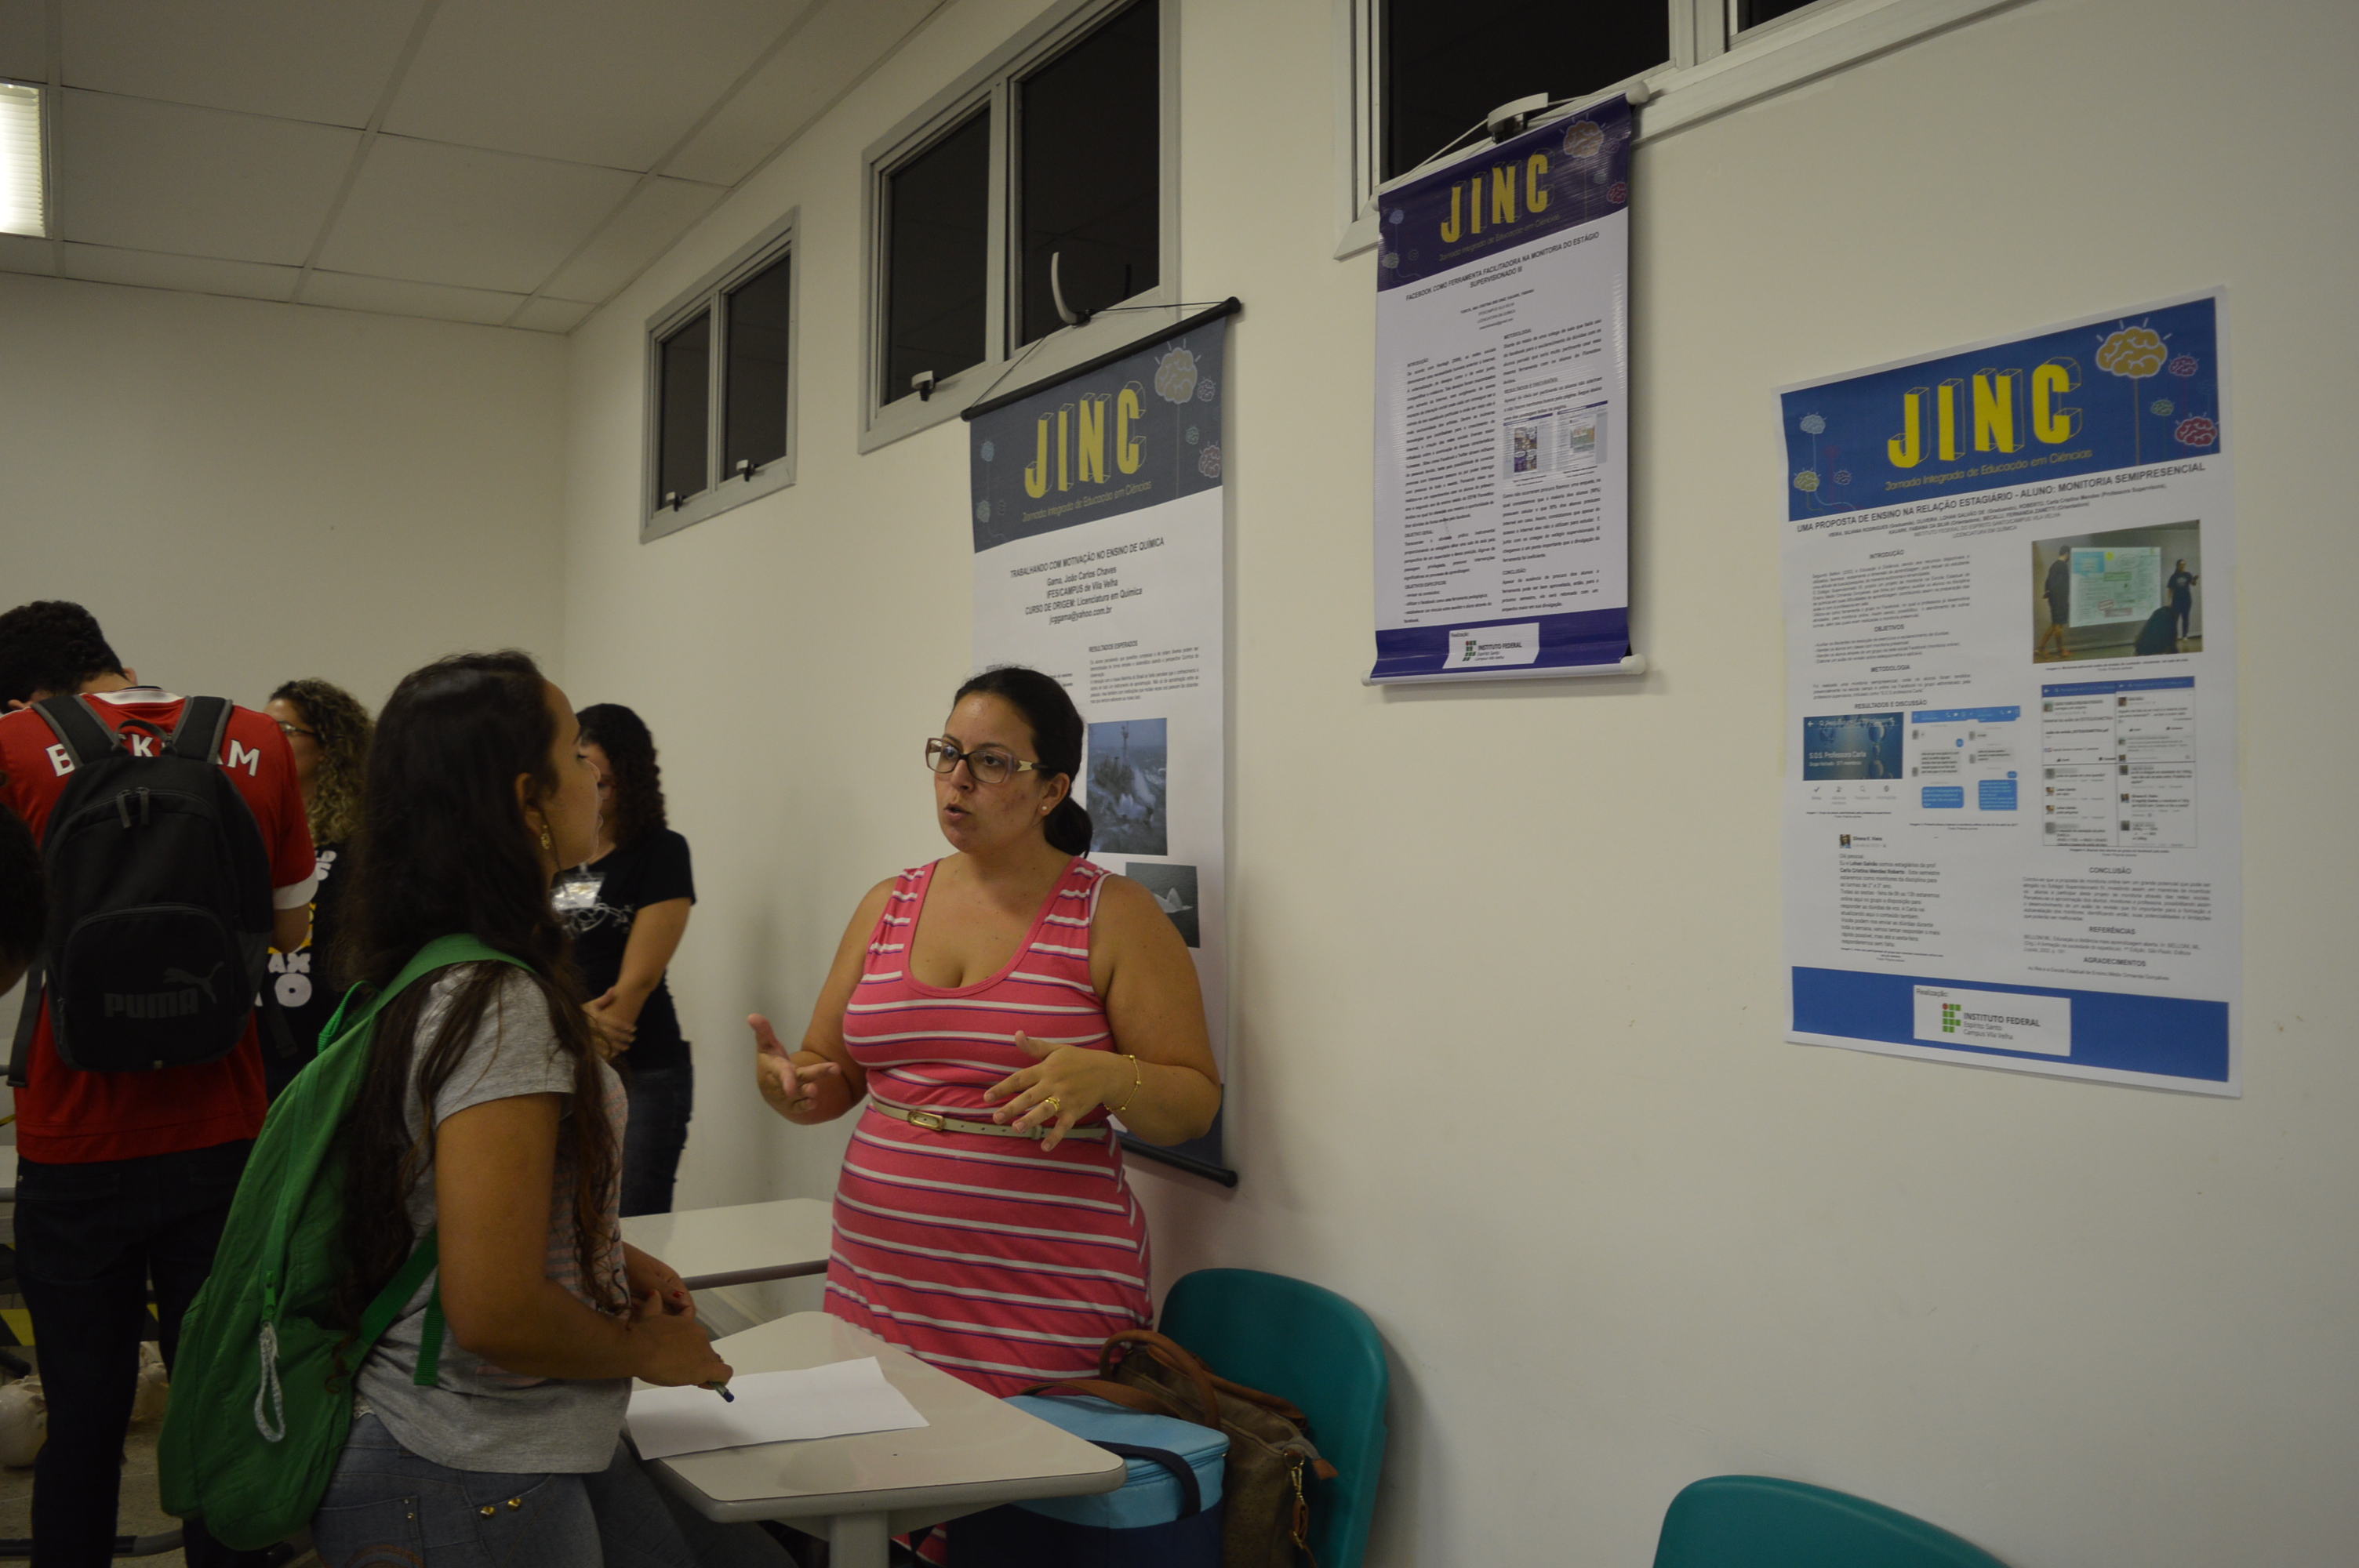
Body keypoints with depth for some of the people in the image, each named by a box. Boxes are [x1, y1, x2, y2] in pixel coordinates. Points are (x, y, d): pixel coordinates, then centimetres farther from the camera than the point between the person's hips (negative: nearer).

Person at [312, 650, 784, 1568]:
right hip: (471, 1492, -8)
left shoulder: (441, 982, 5)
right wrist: (646, 1348, -9)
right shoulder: (498, 1006, -23)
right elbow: (496, 1314, -26)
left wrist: (611, 1262, 10)